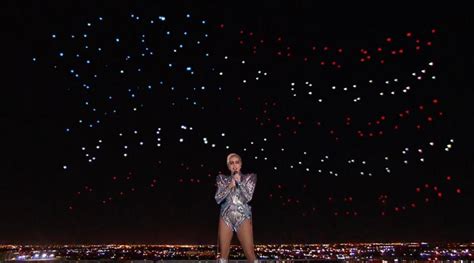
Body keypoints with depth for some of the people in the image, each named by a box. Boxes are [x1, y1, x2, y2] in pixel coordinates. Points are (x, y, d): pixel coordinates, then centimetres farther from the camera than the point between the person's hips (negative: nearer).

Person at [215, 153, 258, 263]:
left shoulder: (249, 177, 3)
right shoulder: (222, 179, 7)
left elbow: (248, 198, -7)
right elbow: (218, 199, -2)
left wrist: (239, 181, -13)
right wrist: (230, 186, -11)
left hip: (243, 217, -2)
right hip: (226, 217, 2)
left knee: (250, 253, -4)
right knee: (223, 253, 7)